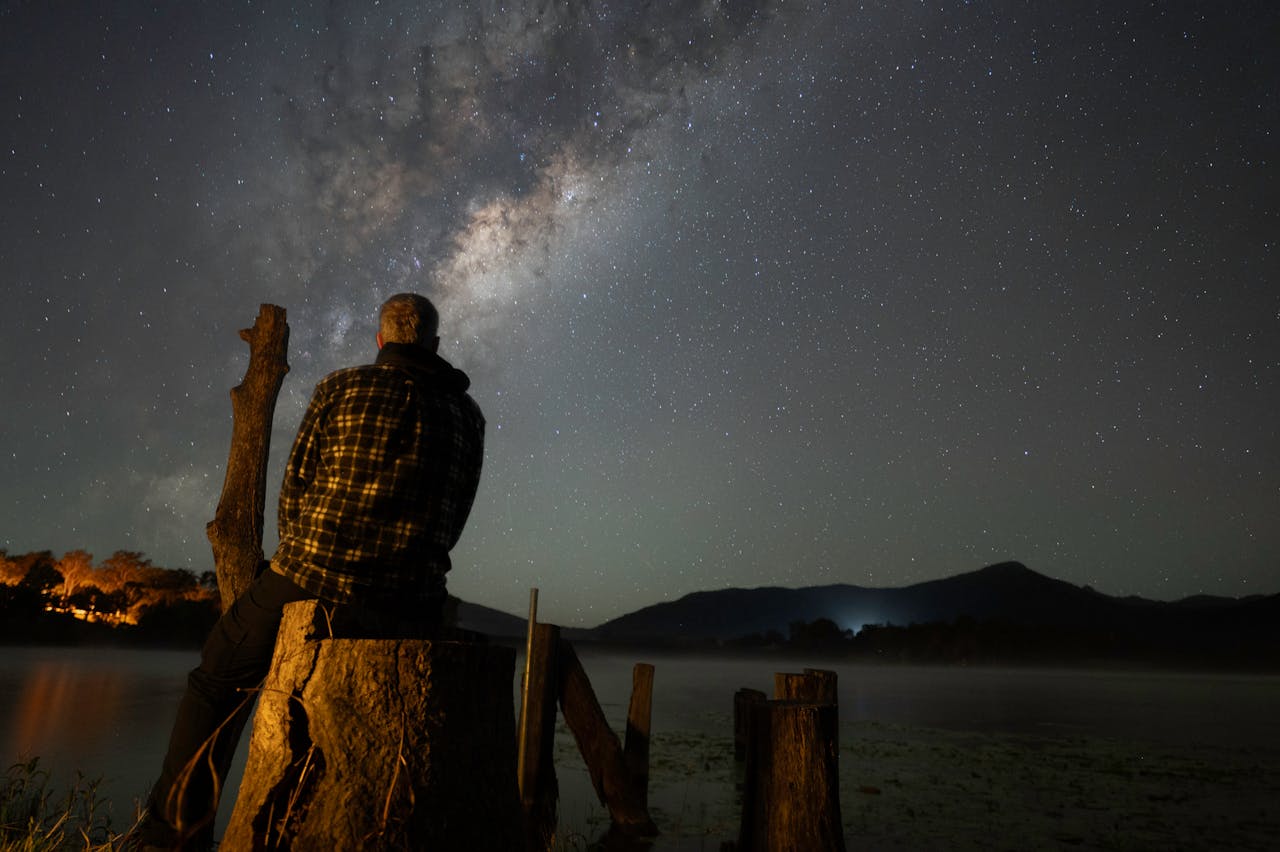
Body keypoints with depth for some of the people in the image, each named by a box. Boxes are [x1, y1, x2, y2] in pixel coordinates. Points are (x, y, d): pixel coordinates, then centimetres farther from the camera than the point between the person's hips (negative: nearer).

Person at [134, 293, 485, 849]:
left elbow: (294, 489, 4)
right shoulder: (469, 417, 8)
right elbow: (448, 524, 11)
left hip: (312, 585, -3)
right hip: (411, 609, 3)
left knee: (218, 684, 24)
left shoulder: (340, 389, 0)